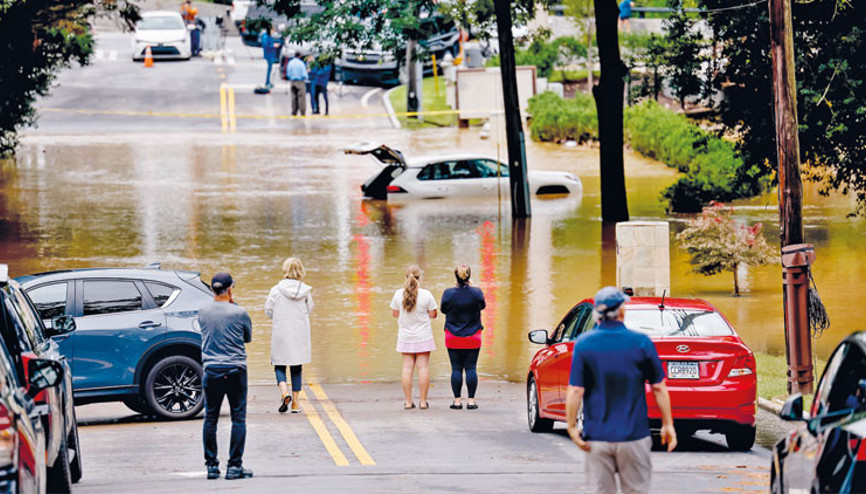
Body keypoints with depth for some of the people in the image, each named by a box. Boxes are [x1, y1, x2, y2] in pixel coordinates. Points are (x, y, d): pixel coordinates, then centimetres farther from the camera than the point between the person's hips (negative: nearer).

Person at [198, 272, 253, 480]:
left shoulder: (203, 312, 1)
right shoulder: (239, 313, -8)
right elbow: (248, 337, 8)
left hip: (211, 370, 3)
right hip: (235, 371, -3)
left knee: (210, 418, 10)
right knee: (238, 418, 3)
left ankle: (211, 465, 11)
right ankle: (235, 466, 0)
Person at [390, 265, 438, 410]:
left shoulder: (398, 294, -4)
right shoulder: (426, 295, -11)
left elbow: (394, 313, 6)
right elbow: (433, 315, -4)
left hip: (405, 336, 2)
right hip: (423, 337, -2)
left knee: (407, 367, 4)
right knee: (423, 367, 1)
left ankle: (408, 401, 3)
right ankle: (423, 401, 1)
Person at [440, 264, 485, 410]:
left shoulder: (448, 294, -10)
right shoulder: (477, 293, -9)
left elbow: (443, 309, 5)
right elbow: (482, 306, 9)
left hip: (453, 337, 0)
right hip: (473, 338, 0)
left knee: (456, 369, 4)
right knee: (471, 368, 4)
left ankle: (457, 400, 4)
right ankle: (471, 400, 3)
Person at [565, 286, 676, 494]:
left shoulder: (583, 344, -4)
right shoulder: (641, 342, -4)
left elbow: (575, 391, -8)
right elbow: (658, 388, -1)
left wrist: (571, 426, 0)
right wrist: (667, 424, 7)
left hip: (597, 436, 0)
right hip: (633, 436, 0)